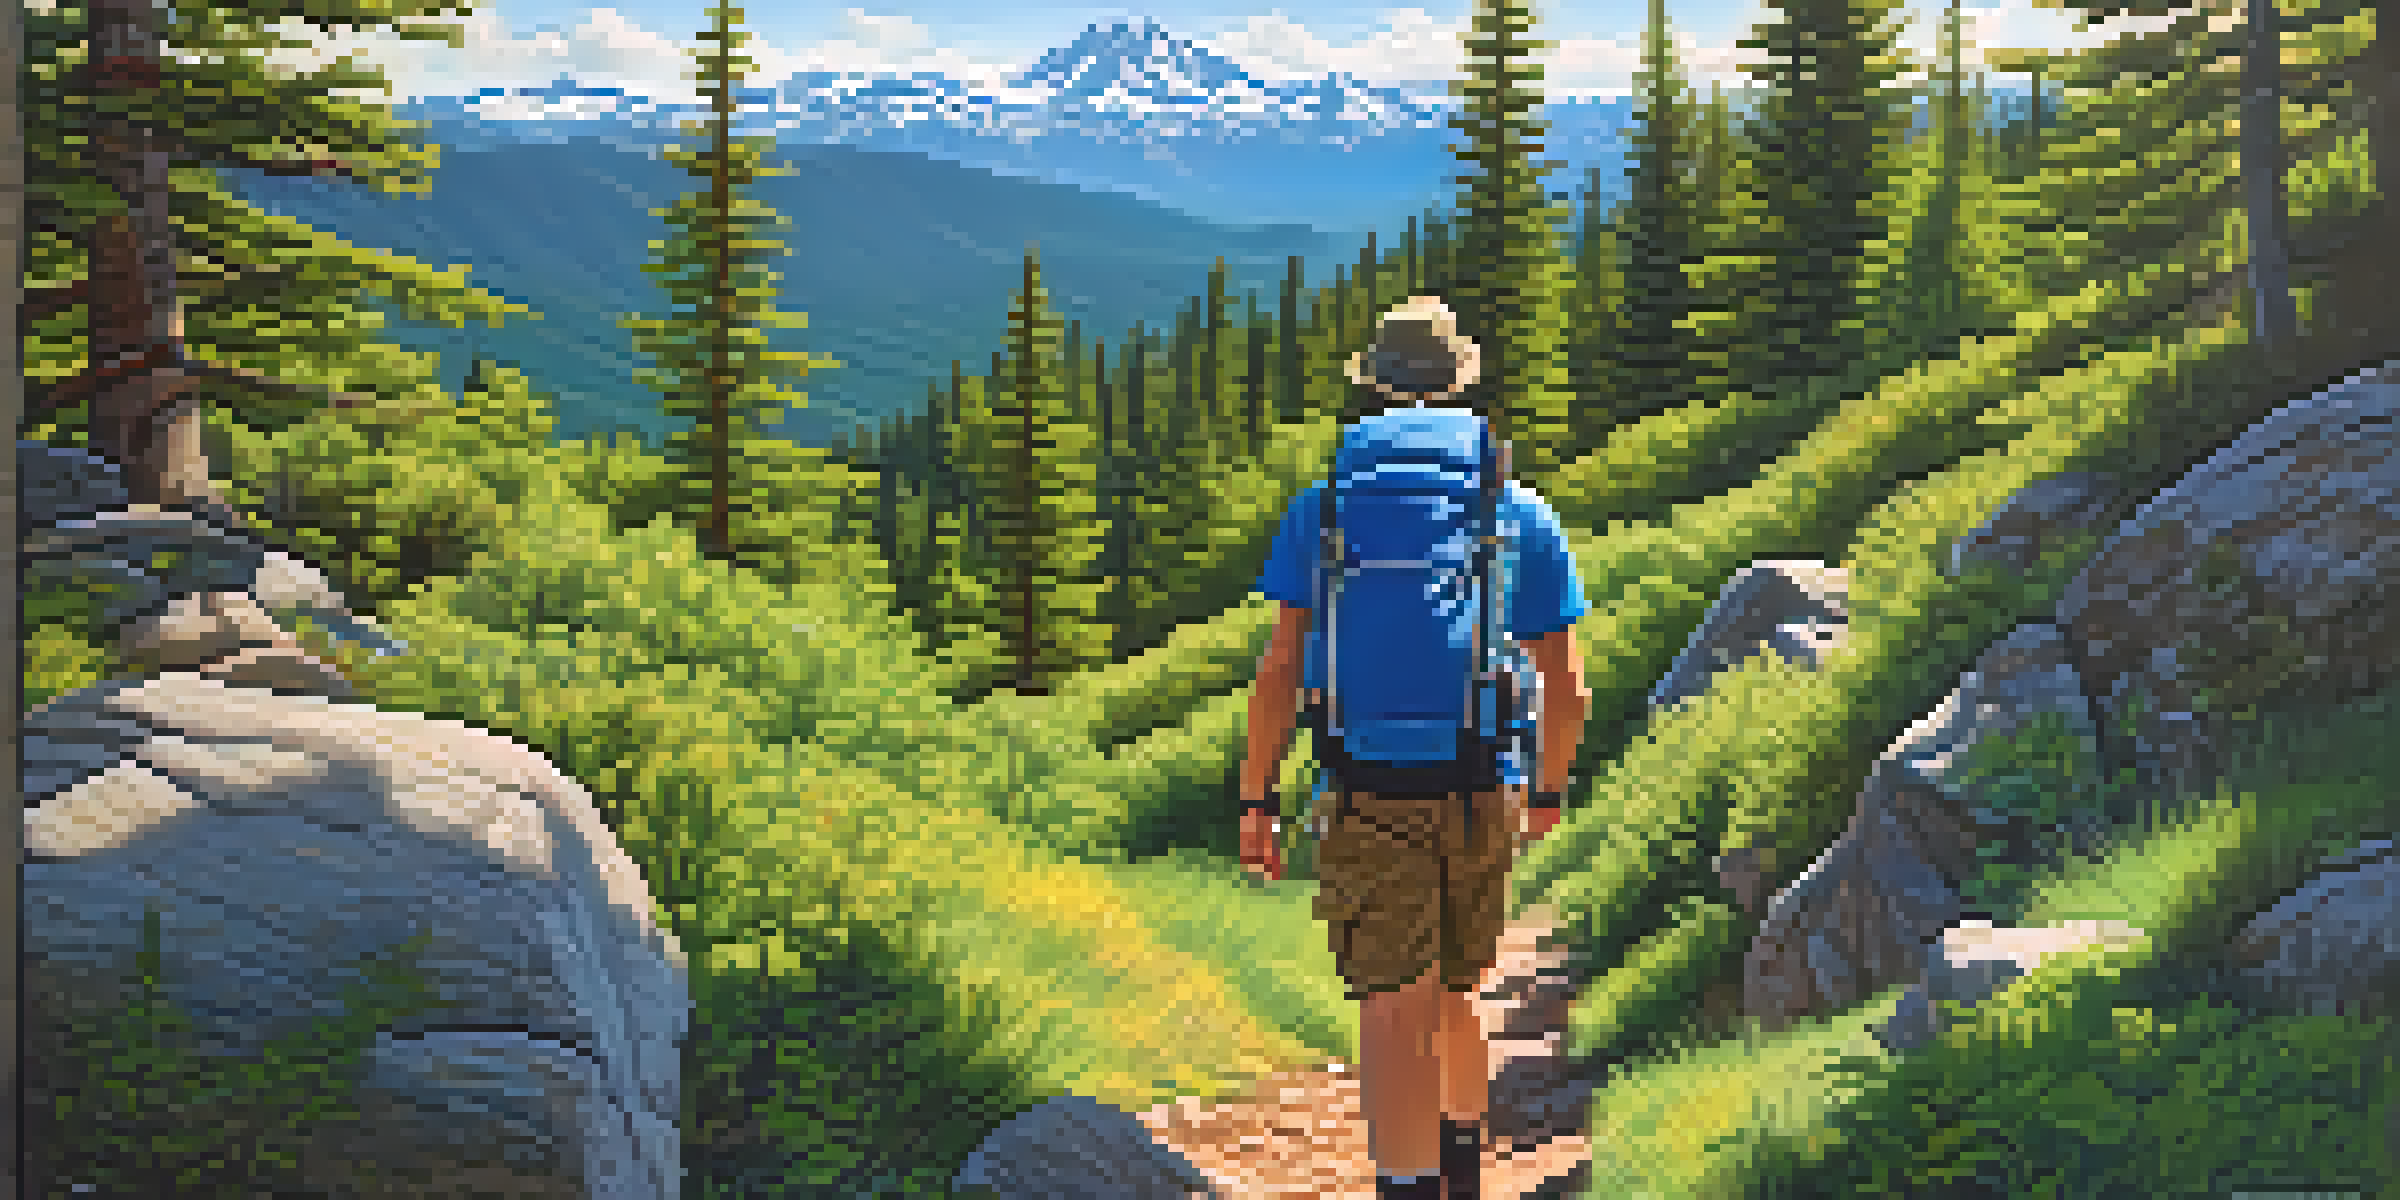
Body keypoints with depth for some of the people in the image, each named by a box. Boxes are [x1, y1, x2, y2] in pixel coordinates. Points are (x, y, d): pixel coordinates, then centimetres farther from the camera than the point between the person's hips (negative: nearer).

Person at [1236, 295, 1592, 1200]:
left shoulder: (1322, 511, -1)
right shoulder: (1521, 514, 4)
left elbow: (1282, 669, -5)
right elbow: (1565, 689, 5)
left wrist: (1256, 798, 1)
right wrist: (1548, 790, 20)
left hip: (1369, 790, -3)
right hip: (1483, 791, 3)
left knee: (1395, 1010, -5)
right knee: (1457, 993, 22)